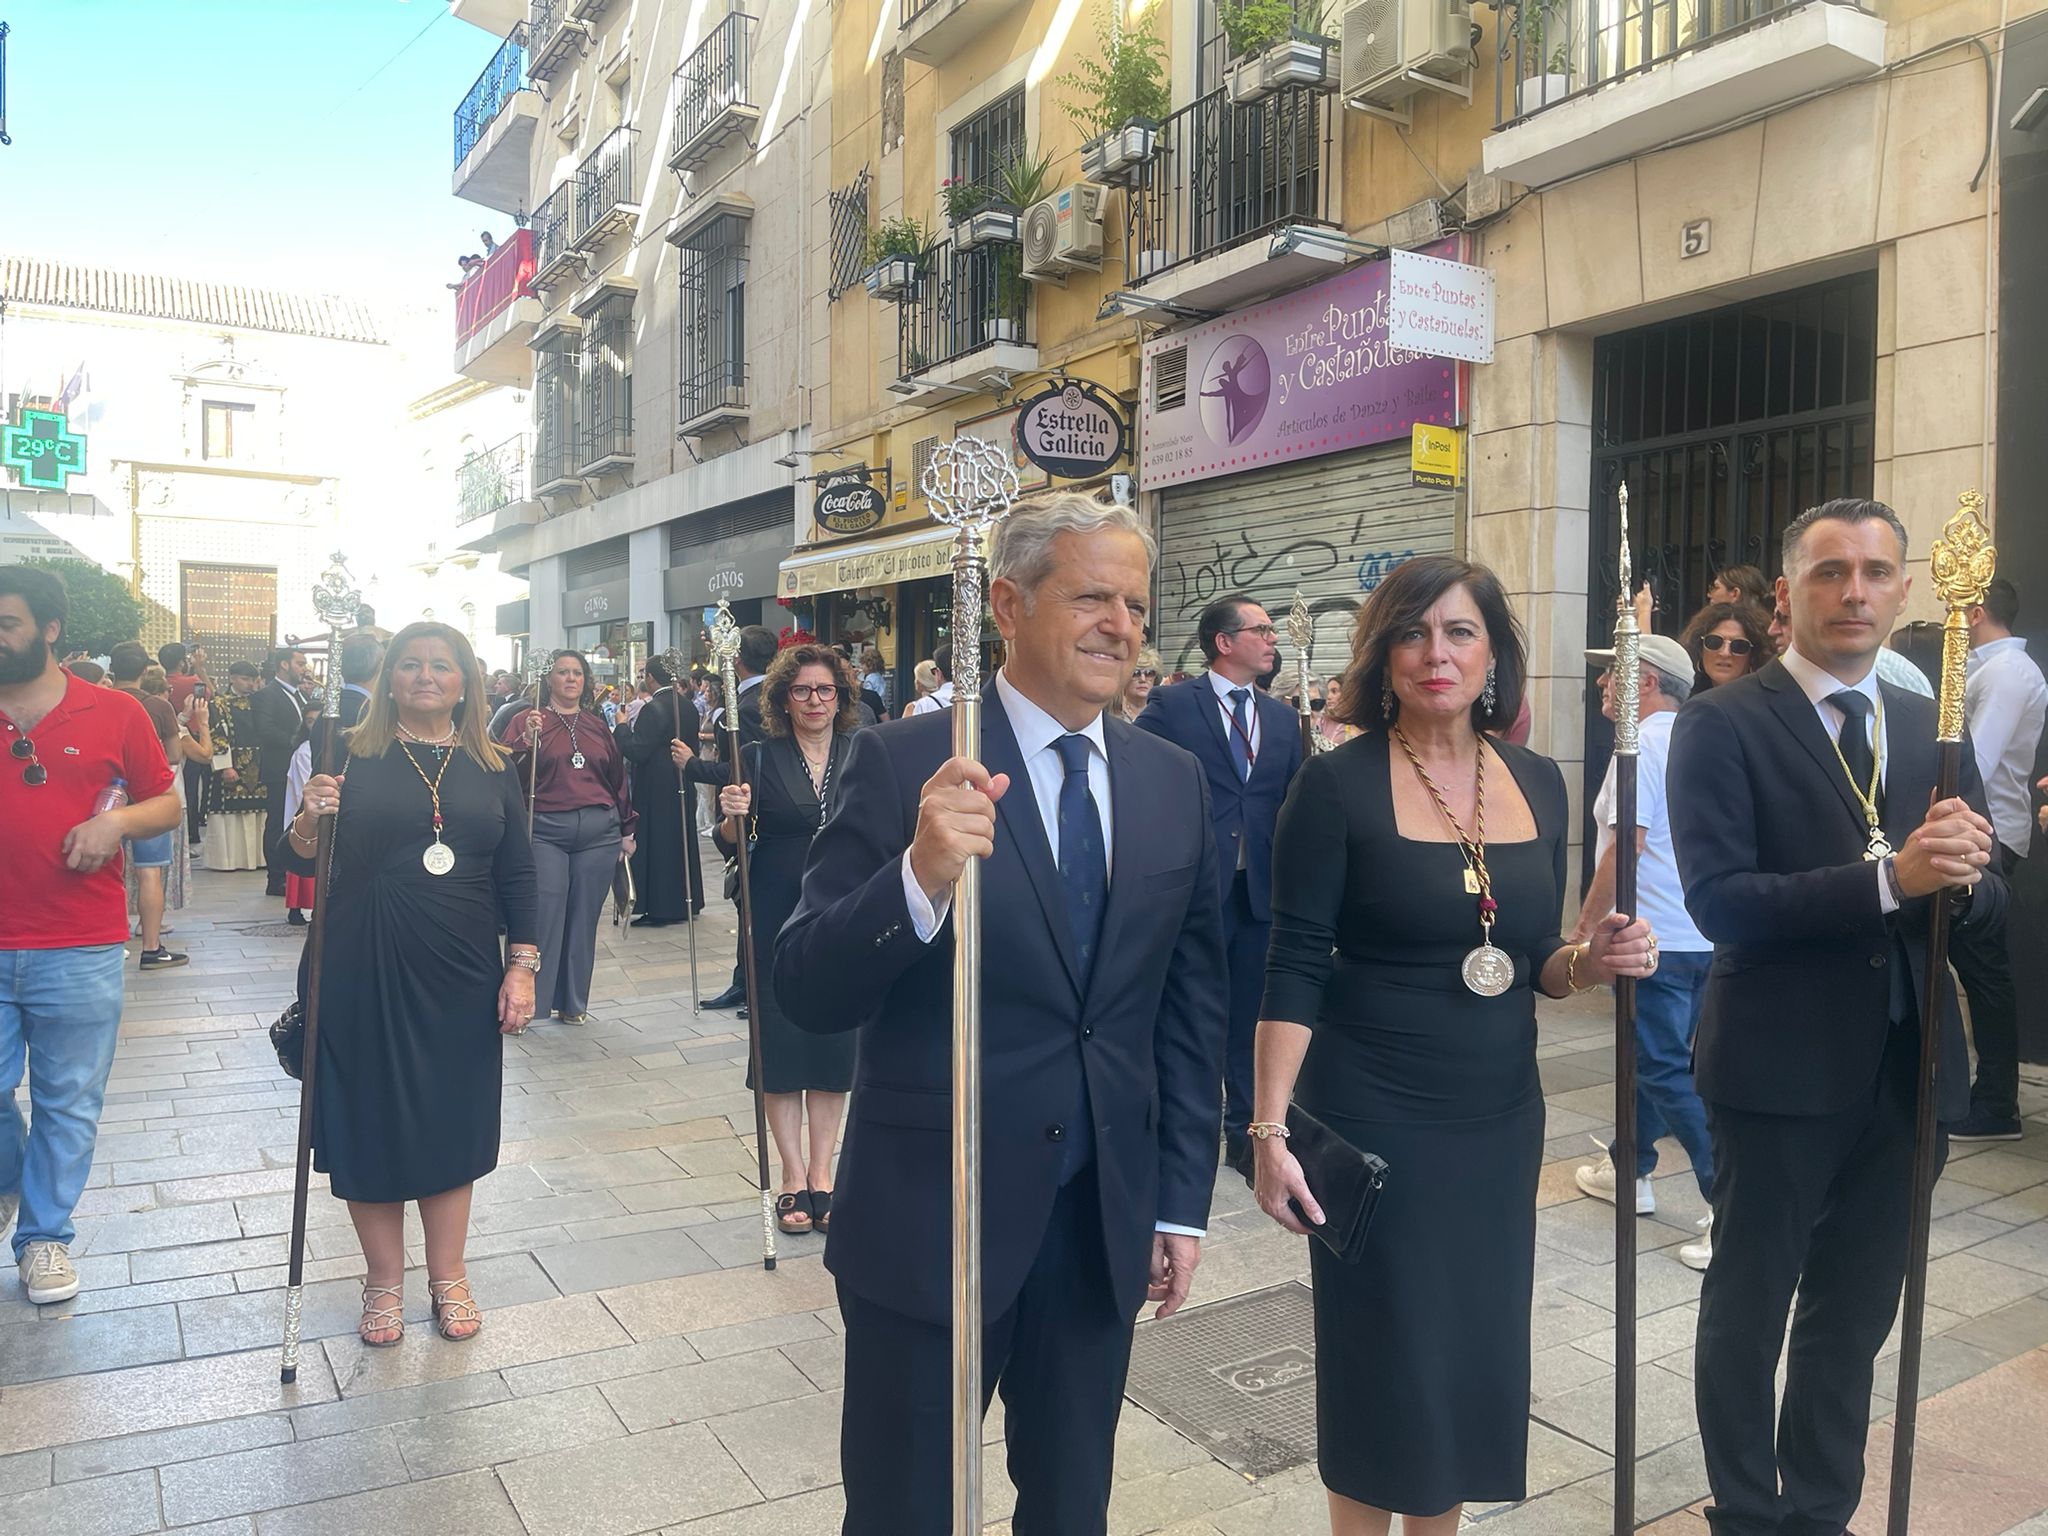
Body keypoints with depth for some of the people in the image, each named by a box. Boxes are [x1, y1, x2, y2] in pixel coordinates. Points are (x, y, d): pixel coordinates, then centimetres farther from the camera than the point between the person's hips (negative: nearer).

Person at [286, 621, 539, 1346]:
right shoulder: (353, 756, 0)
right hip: (363, 973, -2)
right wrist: (310, 820, -21)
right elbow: (306, 861, 1)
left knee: (454, 1120, 10)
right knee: (370, 1121, 7)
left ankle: (448, 1275, 28)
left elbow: (517, 873, 7)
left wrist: (522, 965, 1)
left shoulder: (491, 769, 6)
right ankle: (384, 1280, 27)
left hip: (460, 977, 2)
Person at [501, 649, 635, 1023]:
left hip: (598, 833, 4)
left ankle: (573, 1003, 18)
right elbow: (509, 776, -6)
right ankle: (528, 1002, 2)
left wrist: (626, 830, 19)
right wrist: (527, 741, -21)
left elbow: (617, 778, 19)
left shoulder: (597, 725, 14)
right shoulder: (528, 722, 2)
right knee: (544, 917, -7)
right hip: (546, 831, -3)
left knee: (584, 919, 8)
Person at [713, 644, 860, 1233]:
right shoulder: (758, 758, -2)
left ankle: (820, 1174, 18)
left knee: (835, 1041, 6)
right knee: (779, 1043, 3)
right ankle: (793, 1177, 16)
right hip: (777, 919, -1)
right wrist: (732, 815, -20)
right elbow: (730, 845, 0)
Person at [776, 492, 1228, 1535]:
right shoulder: (903, 764, -12)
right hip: (929, 1220, -3)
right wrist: (919, 876, -34)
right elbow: (807, 992, -16)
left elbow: (1191, 1007, 7)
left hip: (1107, 1225, 4)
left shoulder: (1174, 783, 2)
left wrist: (1183, 1202, 7)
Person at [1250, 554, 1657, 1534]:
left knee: (1478, 1351, 15)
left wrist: (1593, 962, -9)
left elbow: (1532, 963, 12)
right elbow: (1294, 969, -12)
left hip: (1501, 1118, 5)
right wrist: (1271, 1130, -16)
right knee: (1379, 1355, 7)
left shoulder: (1537, 783, 5)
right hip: (1371, 1120, -5)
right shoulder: (1338, 783, -10)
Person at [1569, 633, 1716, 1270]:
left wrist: (1584, 925, -12)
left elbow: (1627, 846, -20)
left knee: (1664, 1070, -5)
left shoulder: (1642, 745, -14)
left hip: (1656, 937, -10)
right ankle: (1630, 1171, 34)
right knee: (1650, 1056, 20)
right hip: (1704, 934, 10)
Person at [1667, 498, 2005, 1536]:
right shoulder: (1723, 724, -9)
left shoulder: (1931, 730, 8)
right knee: (1749, 1309, 11)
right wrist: (1886, 878, -28)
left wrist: (1965, 876, -16)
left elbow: (1986, 909, 6)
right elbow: (1718, 900, -20)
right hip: (1780, 1069, -5)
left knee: (1854, 1315, 19)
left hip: (1908, 1072, 5)